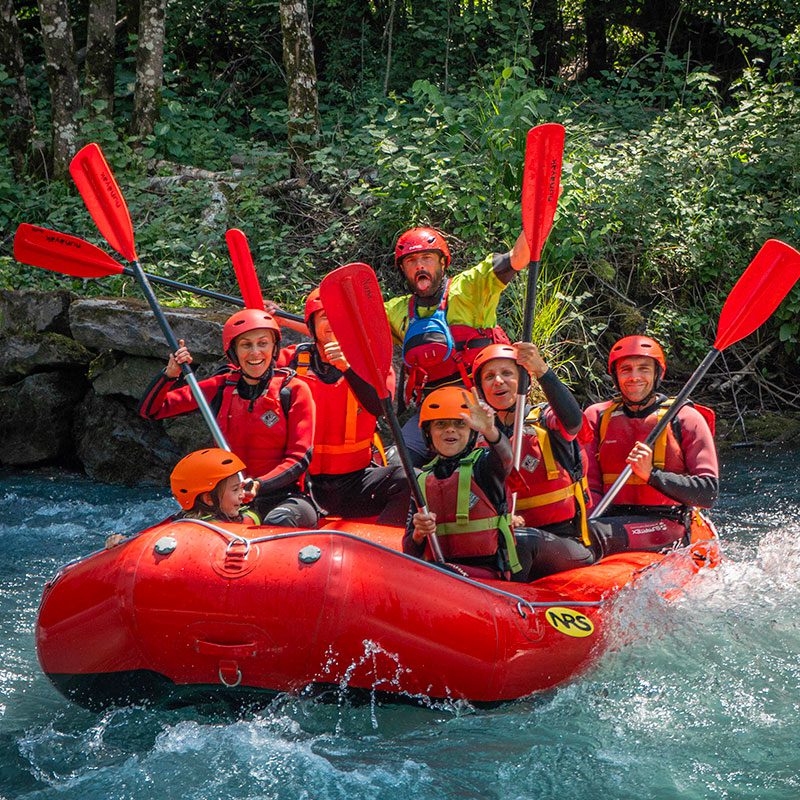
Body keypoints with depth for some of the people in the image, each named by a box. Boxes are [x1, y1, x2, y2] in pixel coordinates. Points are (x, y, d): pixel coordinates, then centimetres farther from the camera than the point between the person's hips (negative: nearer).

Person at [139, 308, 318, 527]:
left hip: (284, 497, -3)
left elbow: (299, 459, -7)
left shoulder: (293, 390, -2)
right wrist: (170, 373, -6)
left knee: (277, 523, -38)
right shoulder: (220, 387, 7)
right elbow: (149, 410, 12)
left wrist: (259, 485, -23)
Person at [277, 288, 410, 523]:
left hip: (356, 481, 1)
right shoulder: (292, 359, 7)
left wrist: (348, 367, -27)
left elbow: (382, 407, -14)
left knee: (408, 480, -26)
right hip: (302, 482, -1)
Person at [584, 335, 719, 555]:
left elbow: (708, 493, -4)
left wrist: (652, 475, -17)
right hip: (611, 519, 4)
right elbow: (590, 488, 6)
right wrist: (592, 520, -17)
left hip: (666, 526, -4)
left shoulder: (686, 419, 3)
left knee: (591, 534, -36)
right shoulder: (596, 417, 13)